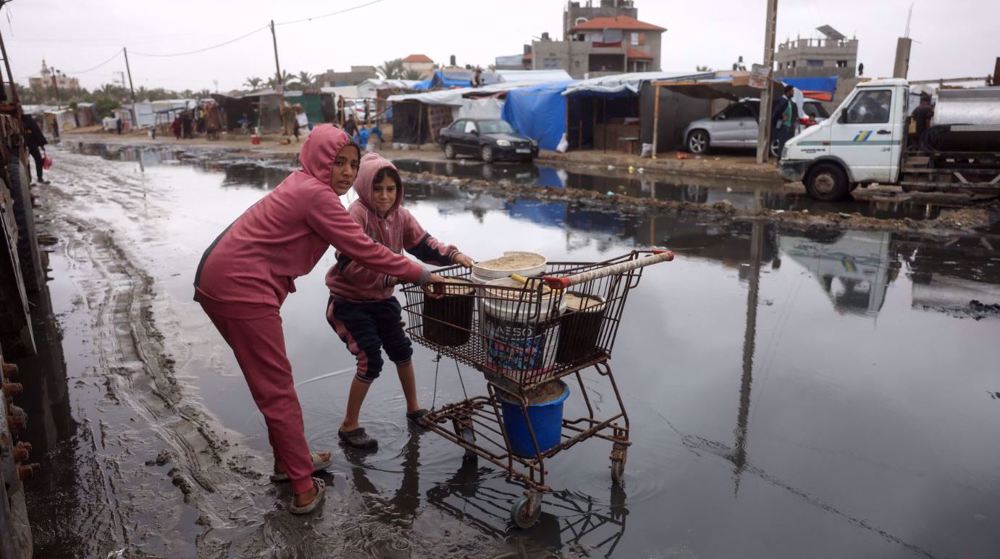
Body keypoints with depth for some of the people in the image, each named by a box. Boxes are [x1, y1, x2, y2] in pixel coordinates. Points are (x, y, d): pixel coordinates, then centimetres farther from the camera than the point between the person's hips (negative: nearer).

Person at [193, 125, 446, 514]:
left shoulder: (303, 185, 16)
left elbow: (349, 248, 16)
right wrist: (420, 275, -9)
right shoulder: (316, 195, -14)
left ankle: (288, 462, 32)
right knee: (277, 387, -3)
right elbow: (364, 250, -16)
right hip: (241, 288, -10)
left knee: (271, 380, 19)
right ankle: (304, 489, 7)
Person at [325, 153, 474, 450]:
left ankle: (413, 408, 38)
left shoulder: (399, 215, -3)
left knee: (401, 349, 15)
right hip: (350, 302, -7)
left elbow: (424, 244, -3)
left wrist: (453, 255, -20)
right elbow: (349, 264, -32)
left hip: (381, 298, 7)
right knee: (371, 360, -10)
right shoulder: (357, 214, -24)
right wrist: (394, 274, -39)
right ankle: (349, 426, 10)